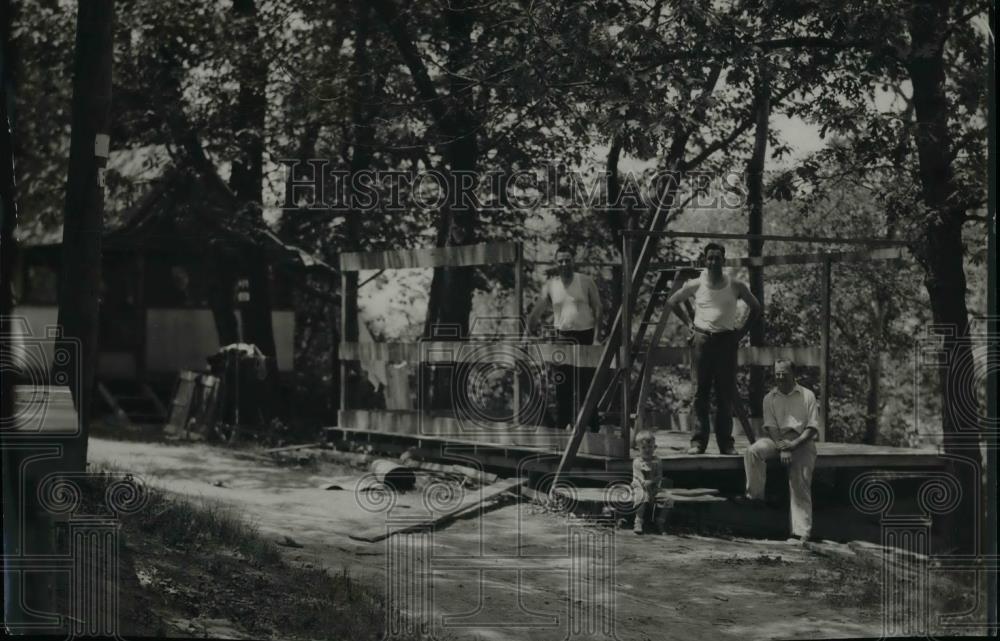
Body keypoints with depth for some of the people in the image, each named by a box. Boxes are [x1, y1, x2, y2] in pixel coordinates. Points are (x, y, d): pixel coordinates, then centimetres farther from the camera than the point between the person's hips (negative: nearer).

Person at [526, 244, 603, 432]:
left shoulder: (586, 282, -1)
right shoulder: (550, 286, 4)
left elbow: (598, 310, -3)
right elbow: (535, 314, 6)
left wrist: (596, 338, -12)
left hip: (585, 337, -2)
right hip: (563, 338, 2)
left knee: (587, 386, 0)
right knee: (562, 386, 1)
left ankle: (593, 428, 6)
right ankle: (562, 426, 8)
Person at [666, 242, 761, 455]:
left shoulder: (735, 286, 3)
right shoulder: (696, 285, 3)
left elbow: (755, 307, 15)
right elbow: (672, 302, 16)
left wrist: (743, 329, 7)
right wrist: (689, 323, 8)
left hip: (727, 340, 0)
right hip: (702, 339, 0)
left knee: (726, 394, 1)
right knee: (701, 392, -1)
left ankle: (726, 443, 6)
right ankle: (698, 441, 3)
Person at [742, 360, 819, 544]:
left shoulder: (807, 396, 4)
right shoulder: (770, 398, 9)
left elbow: (812, 427, -1)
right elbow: (771, 426, 0)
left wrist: (795, 444, -17)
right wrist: (782, 449, -17)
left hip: (802, 440, -2)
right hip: (777, 439, 2)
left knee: (800, 484, -19)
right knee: (752, 451, -29)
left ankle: (802, 532, -21)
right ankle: (755, 494, -20)